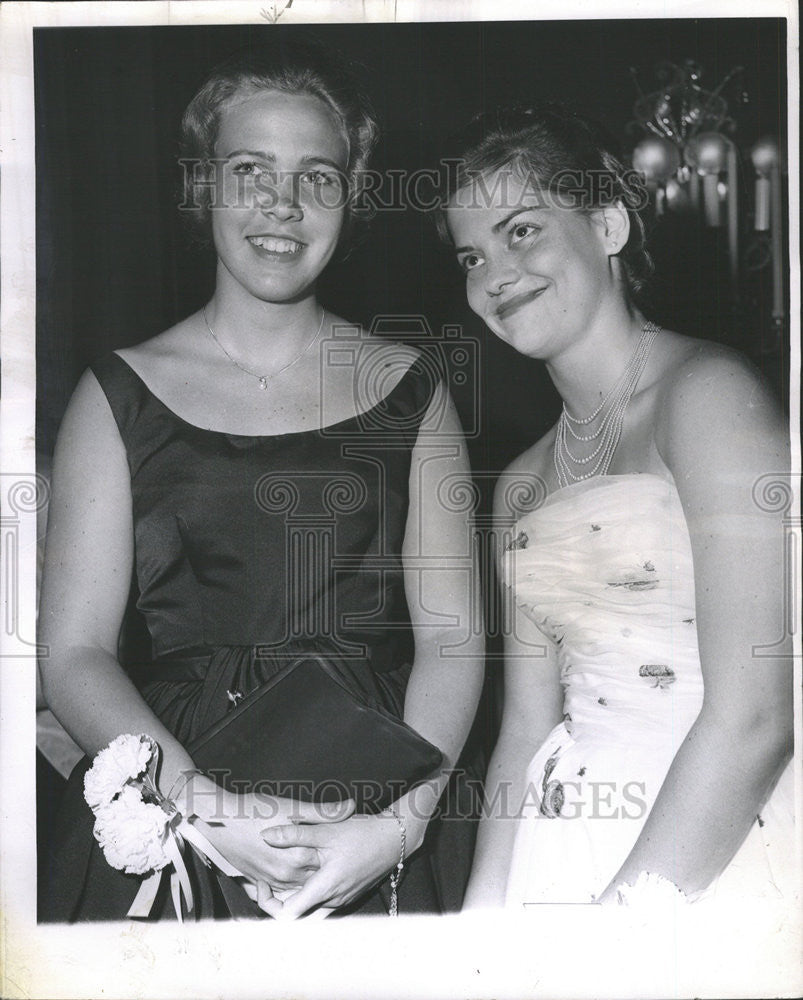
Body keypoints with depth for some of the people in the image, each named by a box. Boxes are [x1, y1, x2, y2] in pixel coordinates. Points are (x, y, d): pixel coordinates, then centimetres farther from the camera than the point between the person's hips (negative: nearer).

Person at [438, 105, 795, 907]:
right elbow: (528, 729, 9)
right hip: (560, 857, 5)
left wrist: (627, 903, -16)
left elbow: (755, 716, -17)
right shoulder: (524, 481, 12)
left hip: (709, 858, -5)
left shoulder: (708, 391, -9)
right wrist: (481, 918, -2)